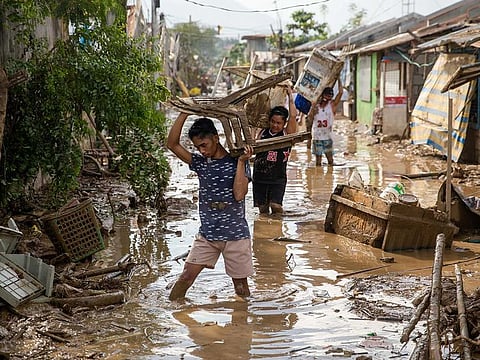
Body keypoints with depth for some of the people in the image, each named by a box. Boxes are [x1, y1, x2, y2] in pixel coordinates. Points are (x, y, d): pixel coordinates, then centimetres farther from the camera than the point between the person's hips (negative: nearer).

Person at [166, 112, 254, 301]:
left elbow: (239, 194, -18)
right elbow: (172, 144, -6)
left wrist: (241, 162, -18)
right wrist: (184, 113, -12)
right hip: (207, 234, 3)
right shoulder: (200, 163, 4)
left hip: (236, 235, -2)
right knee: (186, 276, -8)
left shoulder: (237, 162, -5)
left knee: (240, 285, 7)